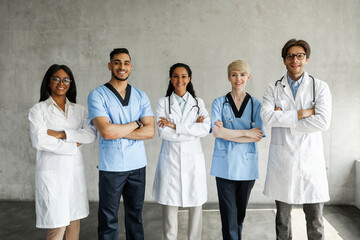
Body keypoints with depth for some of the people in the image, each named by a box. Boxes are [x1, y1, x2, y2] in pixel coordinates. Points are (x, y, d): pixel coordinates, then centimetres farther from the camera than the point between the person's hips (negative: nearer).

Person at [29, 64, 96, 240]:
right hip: (52, 172, -3)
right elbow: (39, 141, -14)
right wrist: (73, 146, -10)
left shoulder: (80, 110, 9)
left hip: (75, 171, 4)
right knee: (57, 225, -2)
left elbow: (91, 134, -6)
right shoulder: (38, 110, 0)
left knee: (74, 221, 11)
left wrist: (62, 134, -15)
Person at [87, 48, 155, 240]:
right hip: (111, 166, -3)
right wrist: (135, 124, -6)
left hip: (137, 165, 3)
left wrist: (118, 131, -13)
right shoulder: (97, 96, -4)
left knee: (135, 216, 15)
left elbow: (150, 131, -3)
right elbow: (106, 131, -18)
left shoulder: (141, 96, 7)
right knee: (108, 220, 7)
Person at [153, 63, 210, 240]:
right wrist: (192, 129, -10)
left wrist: (175, 126, -13)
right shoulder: (163, 102, 3)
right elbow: (162, 132, -10)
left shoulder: (198, 103, 7)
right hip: (170, 159, -1)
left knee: (196, 205, 6)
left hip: (193, 159, 1)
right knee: (169, 206, 4)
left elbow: (205, 129, -10)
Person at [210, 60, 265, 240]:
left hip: (247, 164, 2)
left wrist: (228, 133, -11)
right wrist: (247, 132, -11)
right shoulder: (219, 103, 3)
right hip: (224, 165, -1)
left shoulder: (256, 105, 5)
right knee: (228, 212, -2)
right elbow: (216, 132, -10)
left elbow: (258, 136, -5)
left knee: (241, 211, 13)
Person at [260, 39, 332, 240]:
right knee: (282, 218, 13)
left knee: (315, 222, 5)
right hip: (282, 160, 1)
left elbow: (323, 122, -13)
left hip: (311, 160, -1)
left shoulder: (320, 87, 2)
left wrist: (283, 118, -11)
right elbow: (267, 117, -12)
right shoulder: (273, 89, 5)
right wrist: (301, 113, -14)